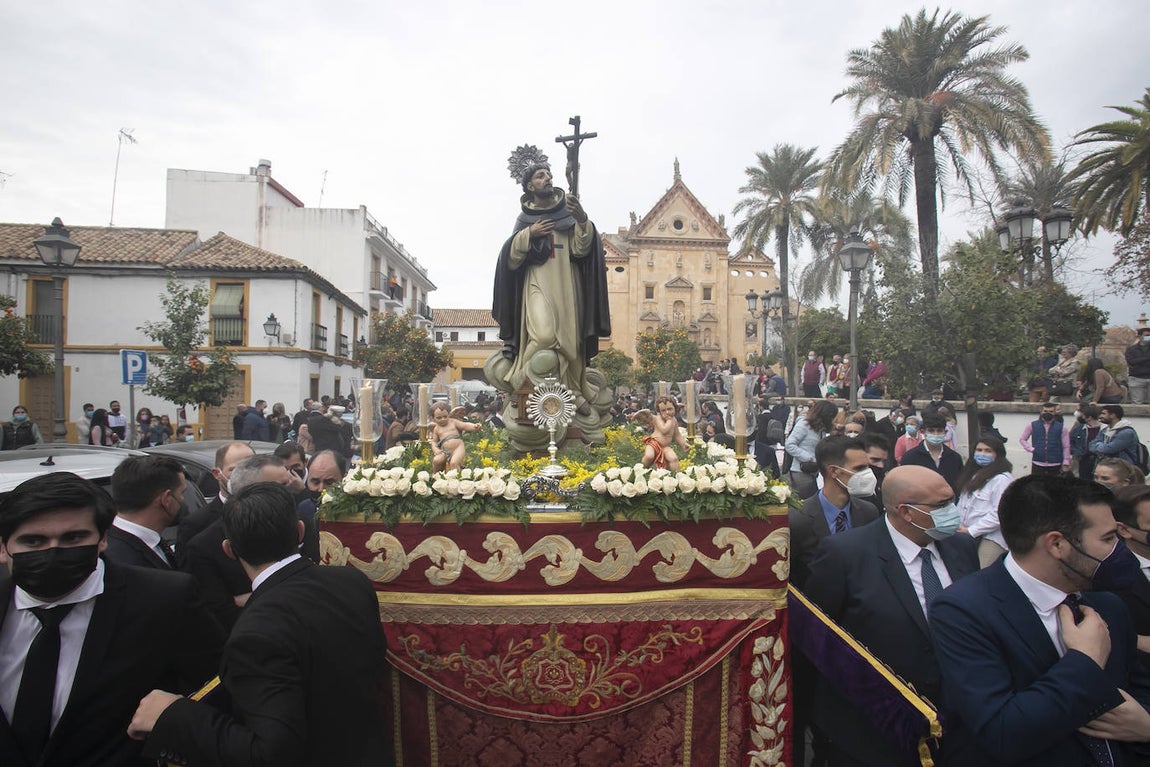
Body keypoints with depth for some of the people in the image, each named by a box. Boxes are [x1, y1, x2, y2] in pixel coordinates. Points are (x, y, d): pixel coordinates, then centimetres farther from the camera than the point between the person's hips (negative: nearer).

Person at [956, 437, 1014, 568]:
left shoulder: (1002, 479, -11)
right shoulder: (975, 475, 16)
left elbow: (999, 514, -17)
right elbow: (962, 503, 16)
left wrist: (970, 531, -13)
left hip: (990, 538, -7)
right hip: (968, 535, 7)